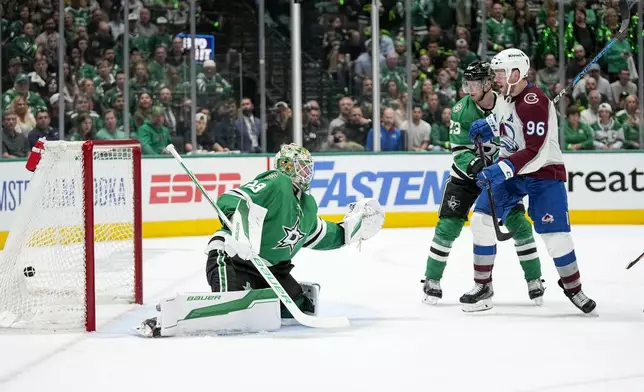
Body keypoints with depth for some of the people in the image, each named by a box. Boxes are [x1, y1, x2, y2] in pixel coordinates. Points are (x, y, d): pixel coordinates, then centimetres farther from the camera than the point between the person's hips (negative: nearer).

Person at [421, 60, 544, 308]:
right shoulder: (462, 110, -15)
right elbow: (459, 149, -17)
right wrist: (474, 164, -36)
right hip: (466, 174, 0)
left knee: (518, 223, -9)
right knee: (448, 226, -8)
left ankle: (534, 280, 5)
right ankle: (432, 280, 6)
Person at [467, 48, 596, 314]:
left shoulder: (535, 103, -26)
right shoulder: (505, 95, 1)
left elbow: (533, 152, -31)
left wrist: (500, 170, -37)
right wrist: (488, 126, 5)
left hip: (544, 173, -7)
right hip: (509, 170, 8)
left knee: (555, 234, -10)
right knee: (482, 219, -4)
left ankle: (573, 287, 13)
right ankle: (483, 285, 6)